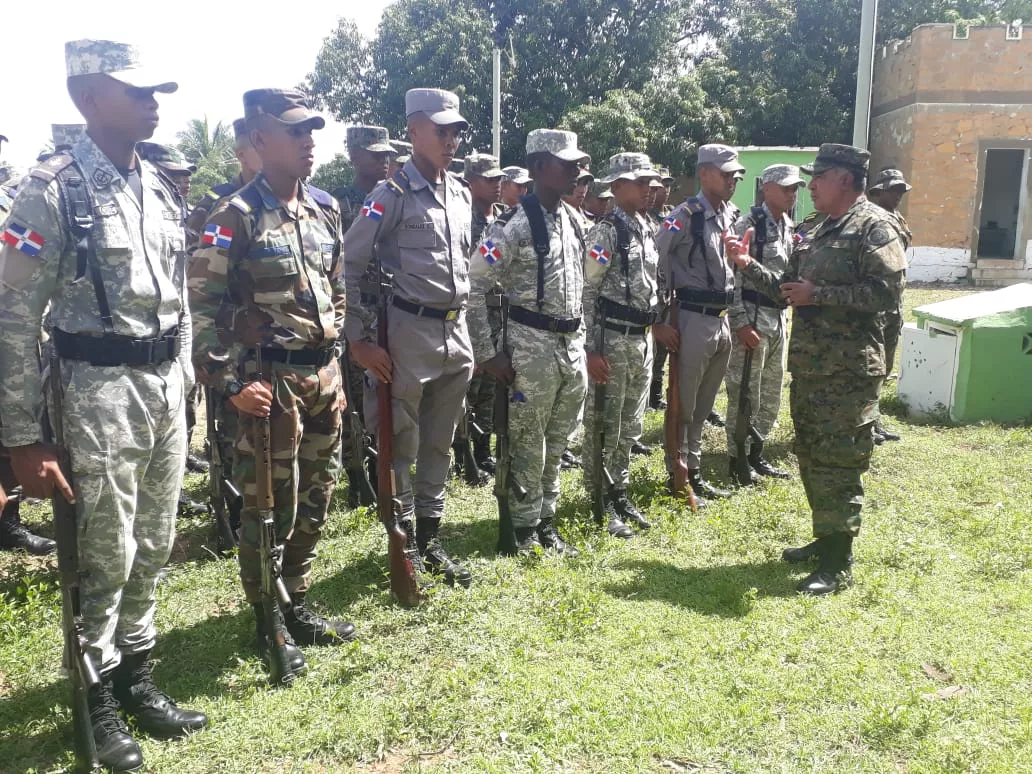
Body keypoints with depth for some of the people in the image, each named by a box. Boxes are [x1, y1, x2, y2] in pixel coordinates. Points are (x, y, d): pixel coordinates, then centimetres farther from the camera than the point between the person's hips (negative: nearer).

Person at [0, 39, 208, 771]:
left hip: (165, 383, 7)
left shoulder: (159, 187, 10)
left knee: (154, 548, 15)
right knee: (106, 559, 4)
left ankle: (136, 679, 32)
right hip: (101, 390, -6)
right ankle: (98, 699, 24)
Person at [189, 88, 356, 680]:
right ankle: (268, 623, 20)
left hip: (324, 373, 7)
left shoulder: (326, 209, 10)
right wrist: (232, 383, -17)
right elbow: (203, 306, -13)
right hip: (271, 380, -7)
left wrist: (333, 362, 15)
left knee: (316, 498, 14)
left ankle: (298, 607, 31)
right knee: (271, 504, 2)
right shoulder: (236, 217, -11)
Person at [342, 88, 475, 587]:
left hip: (456, 332, 7)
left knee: (440, 444, 14)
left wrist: (466, 329, 17)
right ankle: (405, 546, 18)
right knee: (402, 446, 3)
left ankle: (430, 541, 27)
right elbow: (349, 266, -10)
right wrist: (359, 339, -13)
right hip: (410, 334, -7)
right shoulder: (392, 195, -8)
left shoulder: (462, 193, 12)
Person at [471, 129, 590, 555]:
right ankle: (525, 529, 20)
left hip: (572, 344, 7)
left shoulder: (573, 218, 10)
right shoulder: (514, 224, -14)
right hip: (532, 347, -7)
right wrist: (487, 353, -15)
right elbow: (473, 287, -15)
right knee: (528, 443, 4)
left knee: (557, 441, 15)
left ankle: (546, 522, 29)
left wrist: (581, 337, 17)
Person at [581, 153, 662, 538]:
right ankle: (600, 503, 12)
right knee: (604, 426, 1)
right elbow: (587, 292, -15)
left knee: (630, 427, 15)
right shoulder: (605, 232, -12)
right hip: (612, 340, -8)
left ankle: (619, 495, 27)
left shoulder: (646, 229, 13)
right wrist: (592, 349, -19)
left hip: (641, 338, 8)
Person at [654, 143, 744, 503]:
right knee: (684, 405, 3)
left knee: (703, 405, 16)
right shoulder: (686, 215, -12)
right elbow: (652, 264, -14)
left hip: (722, 320, 7)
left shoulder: (733, 216, 10)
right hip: (694, 320, -7)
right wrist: (658, 321, -15)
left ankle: (694, 473, 28)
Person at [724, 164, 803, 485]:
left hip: (778, 317, 8)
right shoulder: (749, 224, -12)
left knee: (771, 395, 15)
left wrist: (784, 317, 17)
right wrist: (741, 323, -20)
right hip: (753, 317, -8)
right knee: (745, 394, -1)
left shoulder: (789, 227, 12)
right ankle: (737, 460, 11)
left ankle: (755, 454, 27)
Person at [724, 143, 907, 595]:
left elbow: (888, 291, -21)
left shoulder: (873, 226, -10)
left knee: (838, 462, -5)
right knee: (811, 456, 15)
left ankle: (838, 564, 3)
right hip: (808, 365, 9)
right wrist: (747, 265, 7)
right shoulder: (819, 231, 17)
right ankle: (825, 538, 30)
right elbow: (789, 290, 19)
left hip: (848, 370, -9)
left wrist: (818, 295, -19)